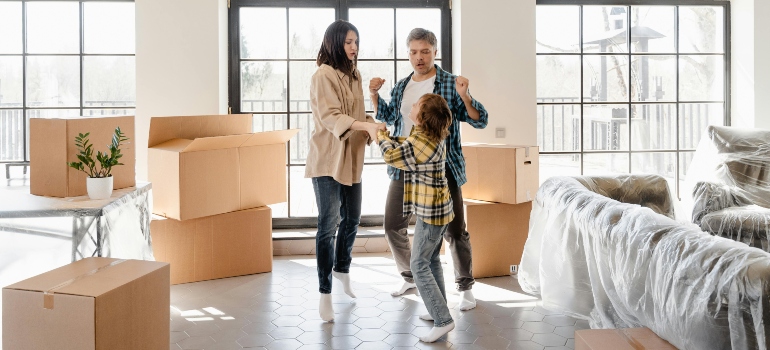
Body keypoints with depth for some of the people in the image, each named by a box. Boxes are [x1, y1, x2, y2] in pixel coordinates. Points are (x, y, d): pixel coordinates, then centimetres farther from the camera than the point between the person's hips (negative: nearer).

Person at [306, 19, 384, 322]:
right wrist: (366, 125, -37)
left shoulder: (354, 75, 12)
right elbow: (330, 116, -24)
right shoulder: (323, 75, -13)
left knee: (352, 219, 18)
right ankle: (325, 294, 3)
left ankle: (342, 269, 42)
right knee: (328, 226, -5)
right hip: (328, 159, -8)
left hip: (352, 158, 8)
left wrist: (371, 131, -3)